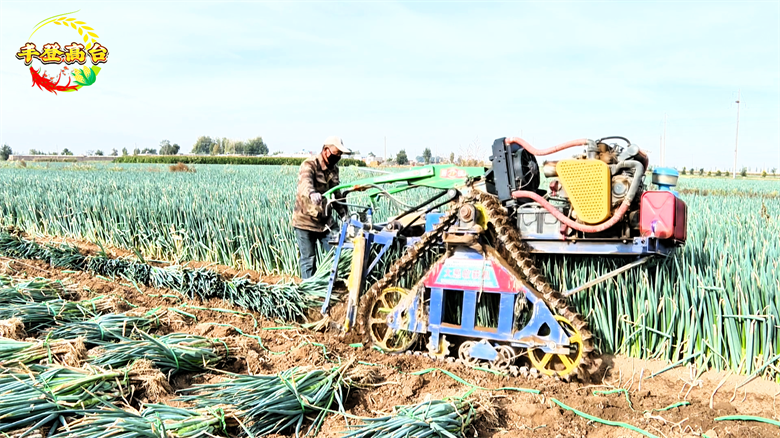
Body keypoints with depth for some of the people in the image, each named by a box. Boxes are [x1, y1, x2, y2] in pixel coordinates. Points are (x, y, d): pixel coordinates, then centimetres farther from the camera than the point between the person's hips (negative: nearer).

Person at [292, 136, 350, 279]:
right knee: (309, 259, 1)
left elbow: (336, 194, 14)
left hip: (325, 220, 6)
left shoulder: (334, 169, 9)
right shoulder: (309, 165, -16)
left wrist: (344, 214, -1)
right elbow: (305, 183, -38)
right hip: (305, 220, -6)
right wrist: (312, 193, -61)